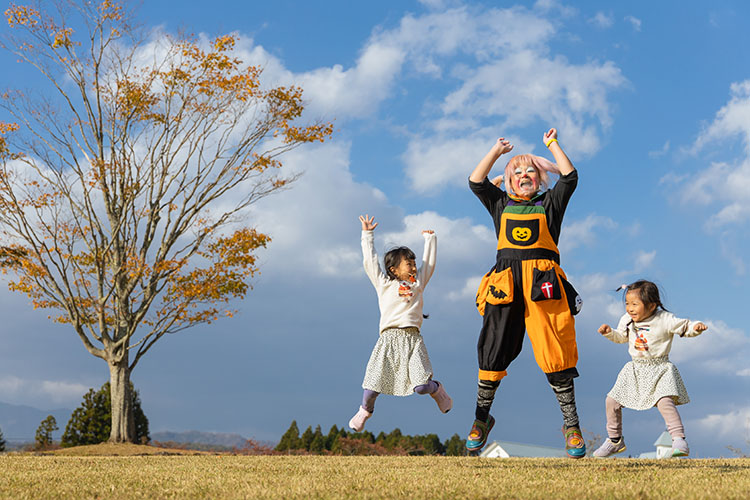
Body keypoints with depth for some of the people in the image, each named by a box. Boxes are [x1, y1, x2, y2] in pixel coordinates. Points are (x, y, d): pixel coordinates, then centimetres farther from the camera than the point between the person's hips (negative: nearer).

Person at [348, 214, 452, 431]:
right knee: (374, 382, -6)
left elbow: (429, 262, 29)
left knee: (420, 385, -11)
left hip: (412, 339, 1)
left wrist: (430, 239, 37)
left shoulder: (418, 283, 20)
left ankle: (437, 389, 23)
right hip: (389, 338, -1)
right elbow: (370, 260, 16)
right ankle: (365, 409, 23)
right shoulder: (383, 284, 14)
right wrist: (367, 234, 21)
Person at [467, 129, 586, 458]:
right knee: (493, 354, 2)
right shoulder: (501, 204, 22)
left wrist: (553, 145, 10)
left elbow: (569, 177, 6)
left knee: (555, 355, -6)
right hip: (505, 284, 2)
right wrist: (497, 151, 12)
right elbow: (476, 182, 12)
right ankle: (481, 419, 16)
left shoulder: (550, 204, 18)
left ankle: (571, 425, 2)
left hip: (543, 284, -1)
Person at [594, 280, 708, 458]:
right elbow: (621, 337, 17)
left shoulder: (665, 320, -15)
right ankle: (615, 441, 21)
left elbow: (685, 326, -7)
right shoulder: (627, 320, 1)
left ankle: (679, 440, -19)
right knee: (612, 401, 2)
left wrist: (696, 327, -28)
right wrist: (610, 332, -1)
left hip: (660, 370, -5)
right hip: (636, 369, 5)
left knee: (665, 402, -28)